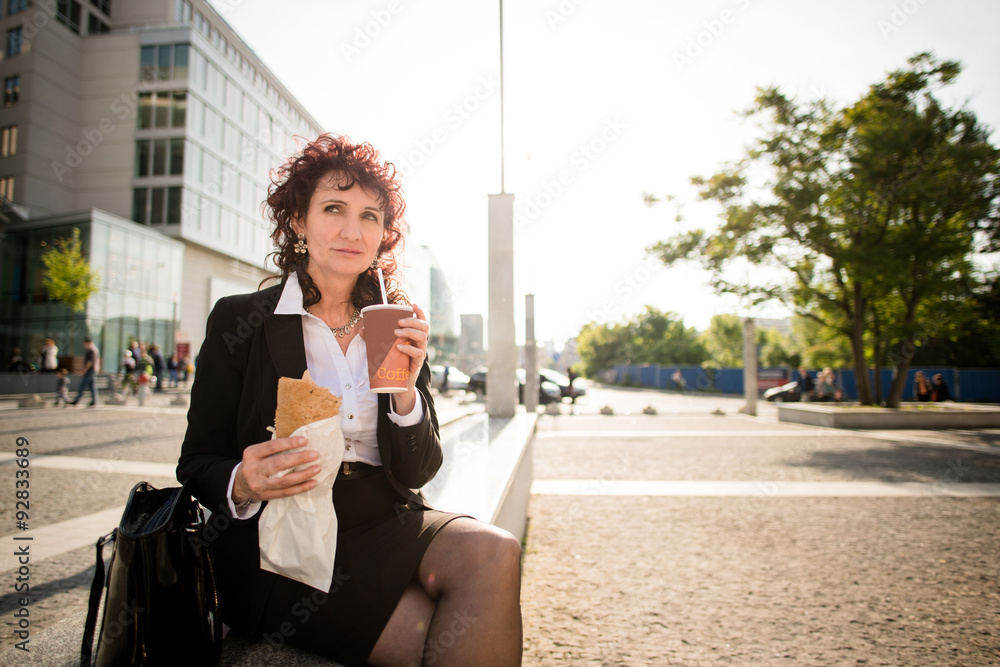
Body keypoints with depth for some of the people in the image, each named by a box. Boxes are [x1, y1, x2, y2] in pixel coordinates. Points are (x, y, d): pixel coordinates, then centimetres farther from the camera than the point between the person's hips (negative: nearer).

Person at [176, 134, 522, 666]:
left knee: (493, 552, -25)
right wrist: (243, 484, -22)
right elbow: (197, 464, 1)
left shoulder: (399, 327, 5)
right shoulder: (238, 321, -2)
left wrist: (404, 388, -16)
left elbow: (418, 472, 2)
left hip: (385, 523, 4)